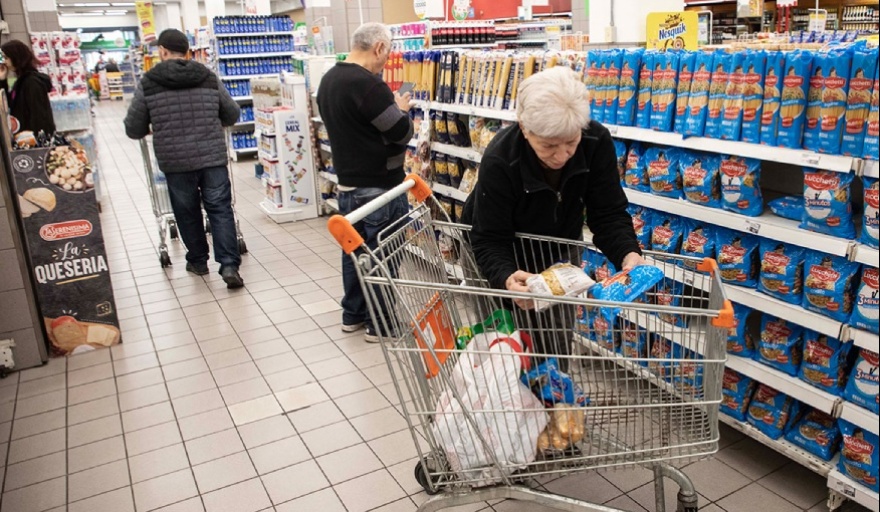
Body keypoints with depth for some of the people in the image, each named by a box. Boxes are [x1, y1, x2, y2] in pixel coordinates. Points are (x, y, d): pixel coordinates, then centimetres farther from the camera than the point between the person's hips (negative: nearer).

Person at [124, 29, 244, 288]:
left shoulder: (148, 84, -1)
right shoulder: (209, 78, 5)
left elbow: (134, 130, 4)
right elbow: (232, 115, 13)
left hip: (175, 161, -1)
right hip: (213, 157, 1)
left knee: (187, 213, 16)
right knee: (220, 210, 4)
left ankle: (198, 261, 29)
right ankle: (229, 265, -6)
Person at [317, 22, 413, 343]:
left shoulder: (328, 80, 7)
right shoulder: (367, 84, -23)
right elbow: (402, 133, -19)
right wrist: (401, 110, 1)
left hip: (347, 183, 9)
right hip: (379, 186, -9)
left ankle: (352, 314, 29)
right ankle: (379, 324, 13)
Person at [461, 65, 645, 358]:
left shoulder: (597, 143, -26)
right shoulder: (499, 161, -35)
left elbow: (608, 214, -20)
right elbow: (489, 239, -32)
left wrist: (629, 254, -40)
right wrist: (506, 278, -53)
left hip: (560, 249, 3)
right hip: (505, 254, -3)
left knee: (559, 344, 11)